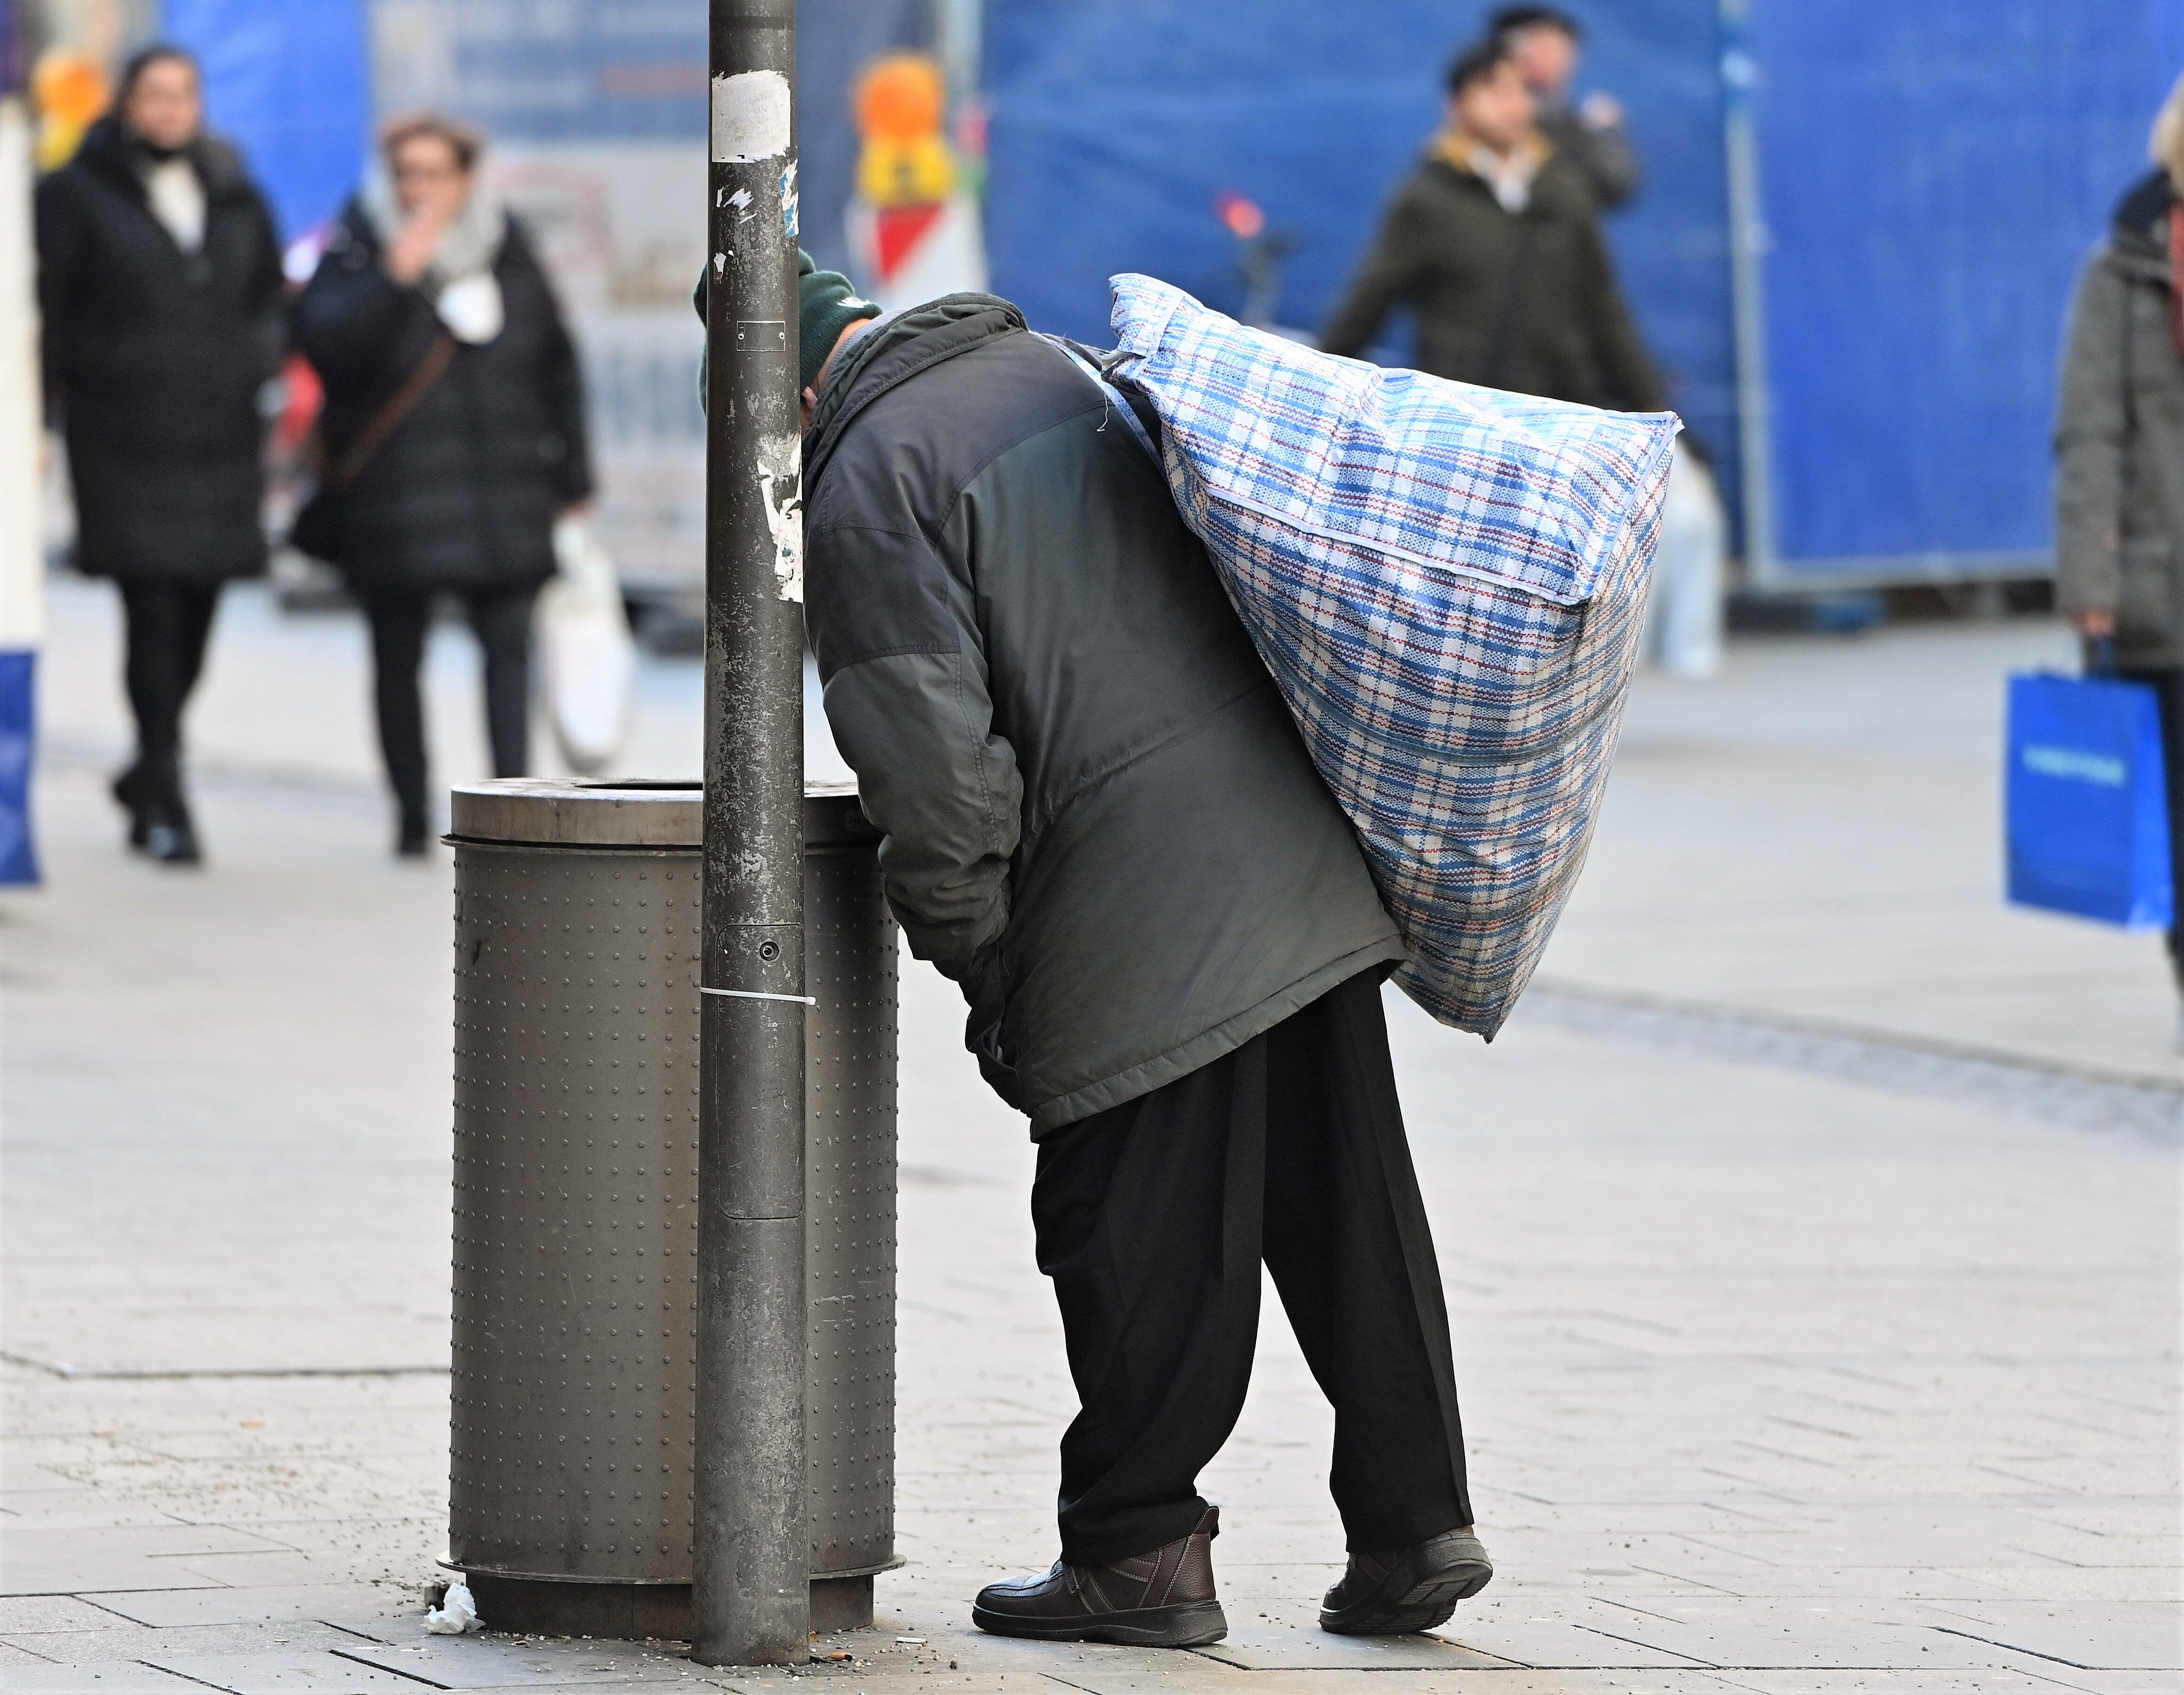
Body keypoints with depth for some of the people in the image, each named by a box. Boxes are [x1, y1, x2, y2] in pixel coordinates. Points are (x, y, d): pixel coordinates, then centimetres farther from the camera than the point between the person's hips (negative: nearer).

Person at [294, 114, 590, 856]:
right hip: (394, 498, -2)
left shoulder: (507, 252, 7)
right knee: (397, 657, 5)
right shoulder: (359, 248, -3)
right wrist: (394, 280, -27)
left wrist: (570, 476, 14)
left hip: (502, 488, 2)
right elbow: (321, 338, -18)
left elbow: (557, 366, 15)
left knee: (509, 642, -9)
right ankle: (411, 815, 16)